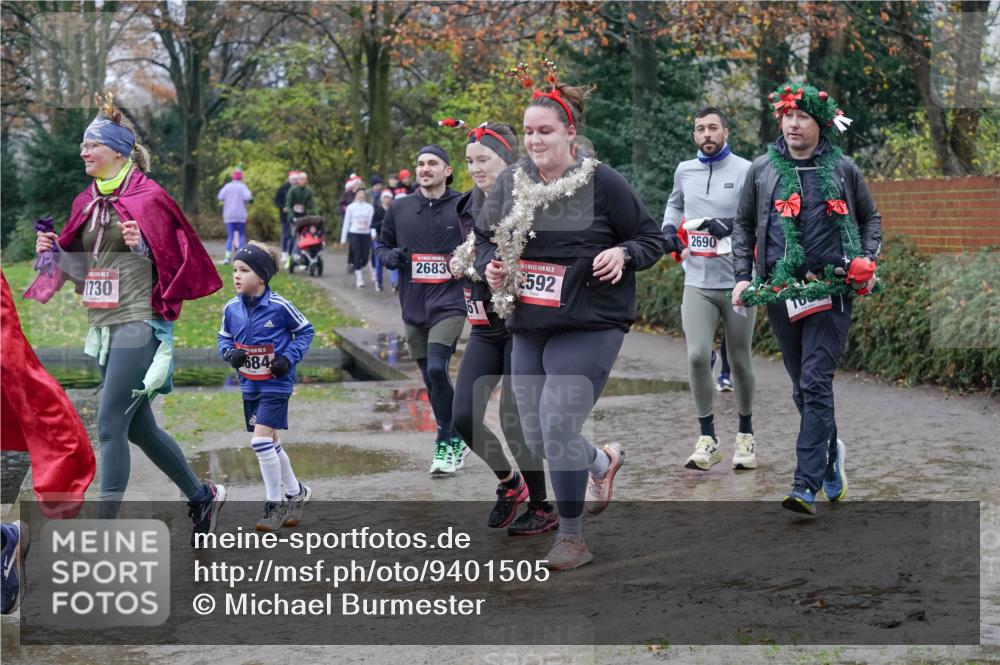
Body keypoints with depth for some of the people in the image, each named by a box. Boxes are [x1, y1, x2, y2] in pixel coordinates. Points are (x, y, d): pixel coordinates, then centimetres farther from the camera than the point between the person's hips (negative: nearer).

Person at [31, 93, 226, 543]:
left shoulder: (147, 197, -9)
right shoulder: (87, 202, 12)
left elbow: (172, 259, -7)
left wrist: (141, 245, -24)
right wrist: (54, 252, 0)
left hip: (138, 324, -8)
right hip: (102, 326, 8)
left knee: (110, 425, -11)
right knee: (139, 427, 15)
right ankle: (202, 497, 32)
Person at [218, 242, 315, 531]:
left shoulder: (279, 307, -15)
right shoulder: (232, 309, -2)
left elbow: (305, 330, -2)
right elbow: (224, 337, 14)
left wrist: (289, 358, -14)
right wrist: (230, 353, -8)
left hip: (276, 384, -6)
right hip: (249, 385, 6)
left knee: (261, 441, -15)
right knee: (270, 444, 15)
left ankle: (274, 504, -2)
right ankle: (296, 492, 34)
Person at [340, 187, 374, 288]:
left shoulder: (369, 207, 6)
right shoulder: (351, 207, 4)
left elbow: (373, 222, 3)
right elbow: (346, 223, 6)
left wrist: (373, 233, -13)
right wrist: (343, 238, 5)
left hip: (366, 234, 2)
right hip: (354, 234, -2)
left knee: (365, 257, -1)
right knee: (357, 256, -8)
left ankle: (359, 271, 26)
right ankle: (359, 279, -1)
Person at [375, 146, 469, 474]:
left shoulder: (463, 207, -1)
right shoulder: (399, 209, 8)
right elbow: (381, 247, 17)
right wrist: (392, 256, -5)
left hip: (449, 303, -4)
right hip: (413, 306, 4)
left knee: (437, 369, -20)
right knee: (430, 378, 10)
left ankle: (446, 443, -7)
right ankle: (455, 442, 26)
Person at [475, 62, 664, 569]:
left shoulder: (602, 183, -9)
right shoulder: (511, 182, 4)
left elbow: (652, 238, 0)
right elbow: (484, 236, 19)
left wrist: (623, 253, -20)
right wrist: (490, 266, -2)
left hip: (588, 326, -6)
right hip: (528, 328, 6)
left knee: (557, 428, -13)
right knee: (537, 438, 9)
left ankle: (572, 538, 5)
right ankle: (603, 462, 42)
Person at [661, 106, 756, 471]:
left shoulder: (745, 171, -3)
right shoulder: (684, 171, 11)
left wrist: (731, 225, -22)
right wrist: (669, 227, 11)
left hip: (737, 283, -3)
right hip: (698, 283, 3)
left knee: (740, 362, 6)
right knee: (697, 356, -12)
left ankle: (745, 435, 24)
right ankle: (708, 441, -3)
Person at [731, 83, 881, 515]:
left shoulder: (842, 169, 6)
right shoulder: (762, 169, 8)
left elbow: (870, 218, 17)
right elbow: (744, 225, 16)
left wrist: (867, 260, 1)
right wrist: (743, 276, 7)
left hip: (831, 291, -3)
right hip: (779, 292, 3)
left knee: (816, 385, -12)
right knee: (803, 388, 11)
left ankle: (806, 487, -16)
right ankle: (831, 455, 34)